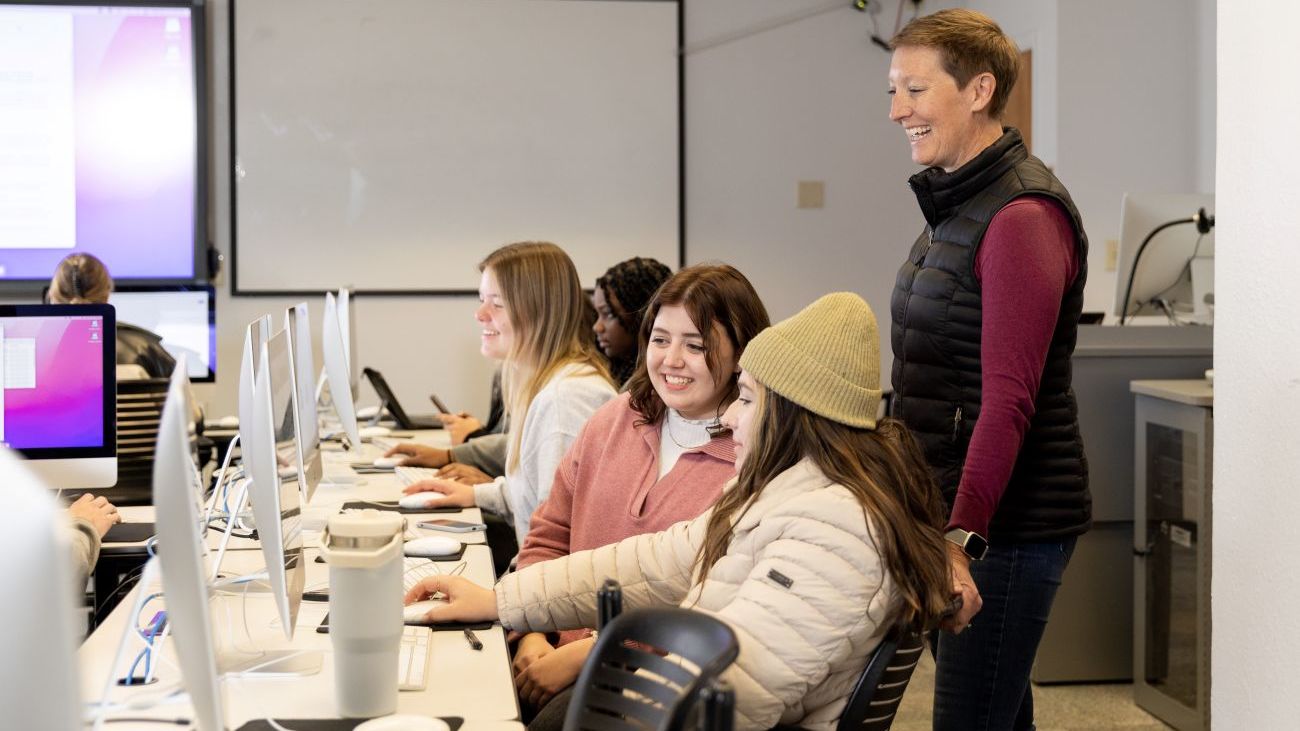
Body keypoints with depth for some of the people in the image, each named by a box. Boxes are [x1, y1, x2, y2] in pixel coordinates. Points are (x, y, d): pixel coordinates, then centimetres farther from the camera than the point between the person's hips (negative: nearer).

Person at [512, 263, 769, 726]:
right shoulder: (615, 419, 10)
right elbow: (547, 539, 14)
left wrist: (583, 653, -16)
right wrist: (534, 635, -3)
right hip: (560, 645, 6)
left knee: (555, 719, -31)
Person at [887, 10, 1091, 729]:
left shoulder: (1022, 216, -16)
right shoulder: (953, 205, 15)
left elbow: (1008, 398, -24)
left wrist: (960, 537, -30)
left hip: (1006, 522, -9)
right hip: (949, 509, 9)